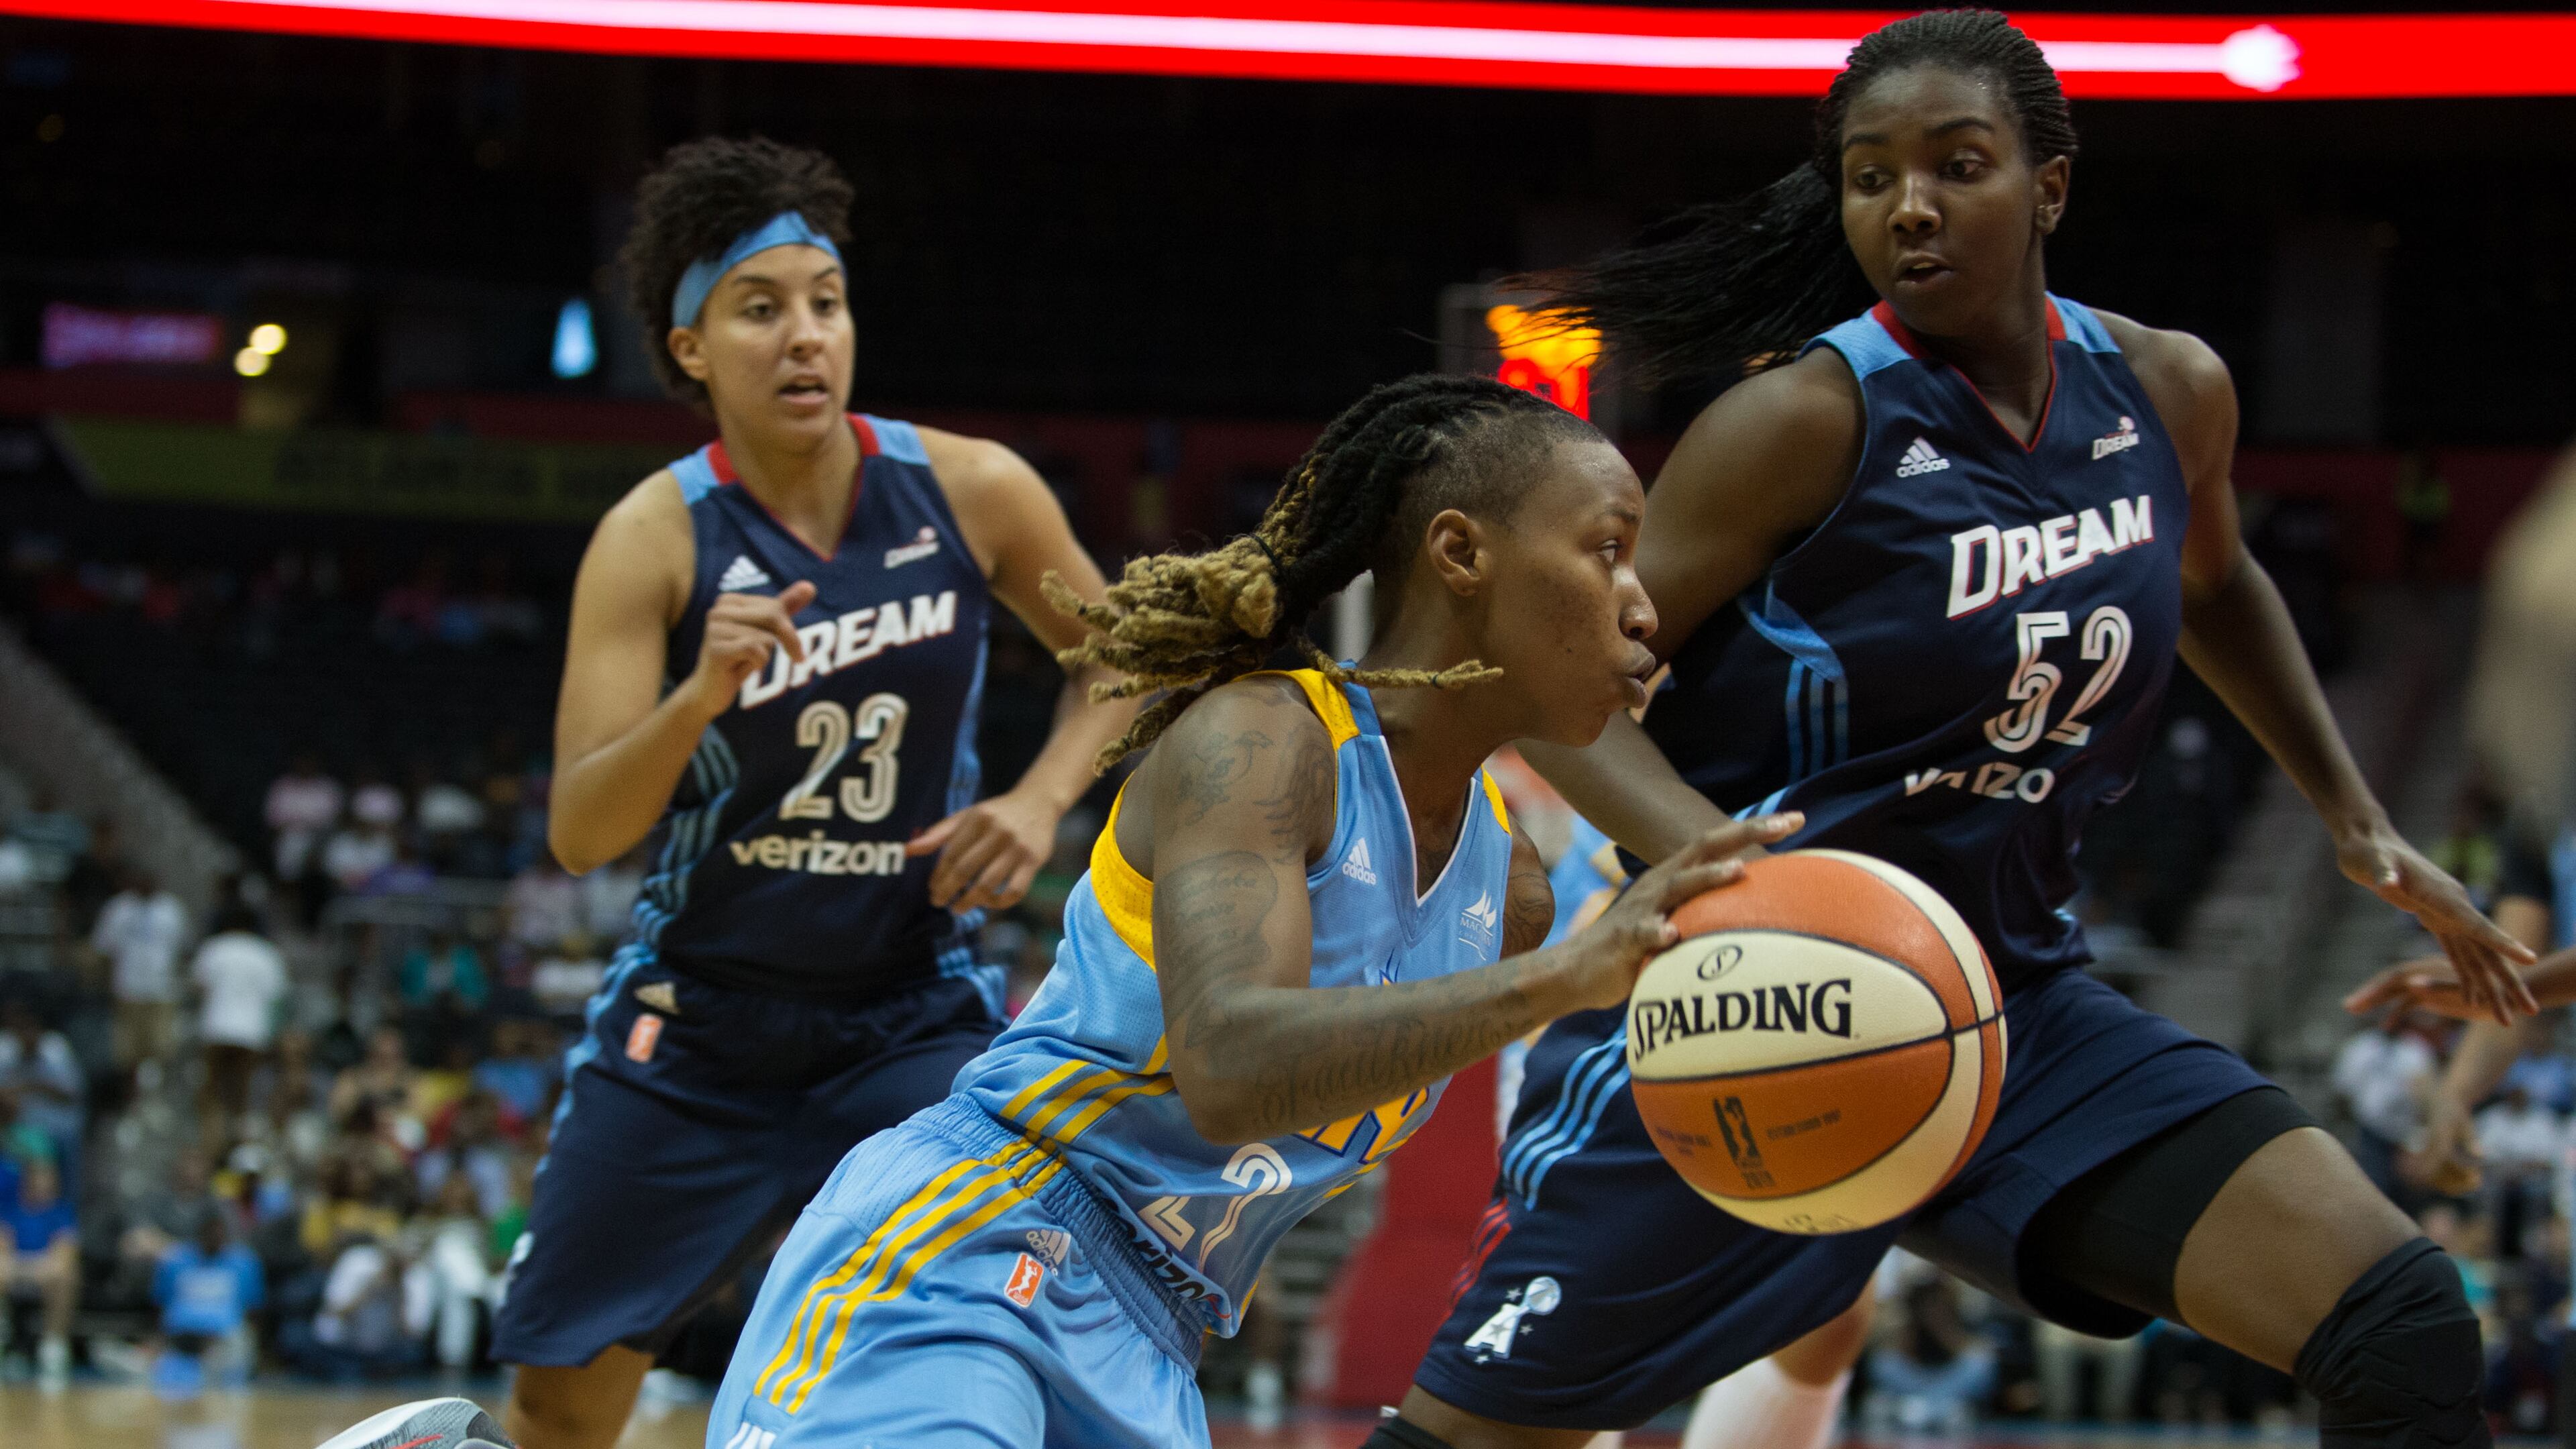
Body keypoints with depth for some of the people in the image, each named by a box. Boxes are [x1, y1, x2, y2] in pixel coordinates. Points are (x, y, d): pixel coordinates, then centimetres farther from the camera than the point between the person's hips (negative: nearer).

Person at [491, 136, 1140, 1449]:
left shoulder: (971, 492, -10)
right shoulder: (655, 538, -15)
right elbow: (579, 837, -18)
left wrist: (1040, 800, -9)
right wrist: (700, 696, -35)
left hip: (913, 1013, 1)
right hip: (697, 1020, 0)